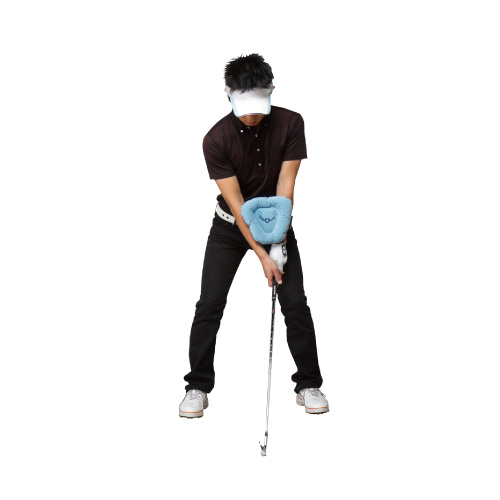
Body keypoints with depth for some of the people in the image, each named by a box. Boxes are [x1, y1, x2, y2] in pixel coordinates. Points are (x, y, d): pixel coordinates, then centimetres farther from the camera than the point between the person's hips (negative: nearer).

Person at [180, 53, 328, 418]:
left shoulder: (291, 123, -17)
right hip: (230, 226, -1)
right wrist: (262, 255, -25)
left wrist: (279, 240, -23)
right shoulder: (216, 139, -21)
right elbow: (235, 201, -21)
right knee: (210, 305, -6)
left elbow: (285, 183, -16)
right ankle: (198, 387, 8)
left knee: (296, 303, -3)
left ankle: (309, 384, 12)